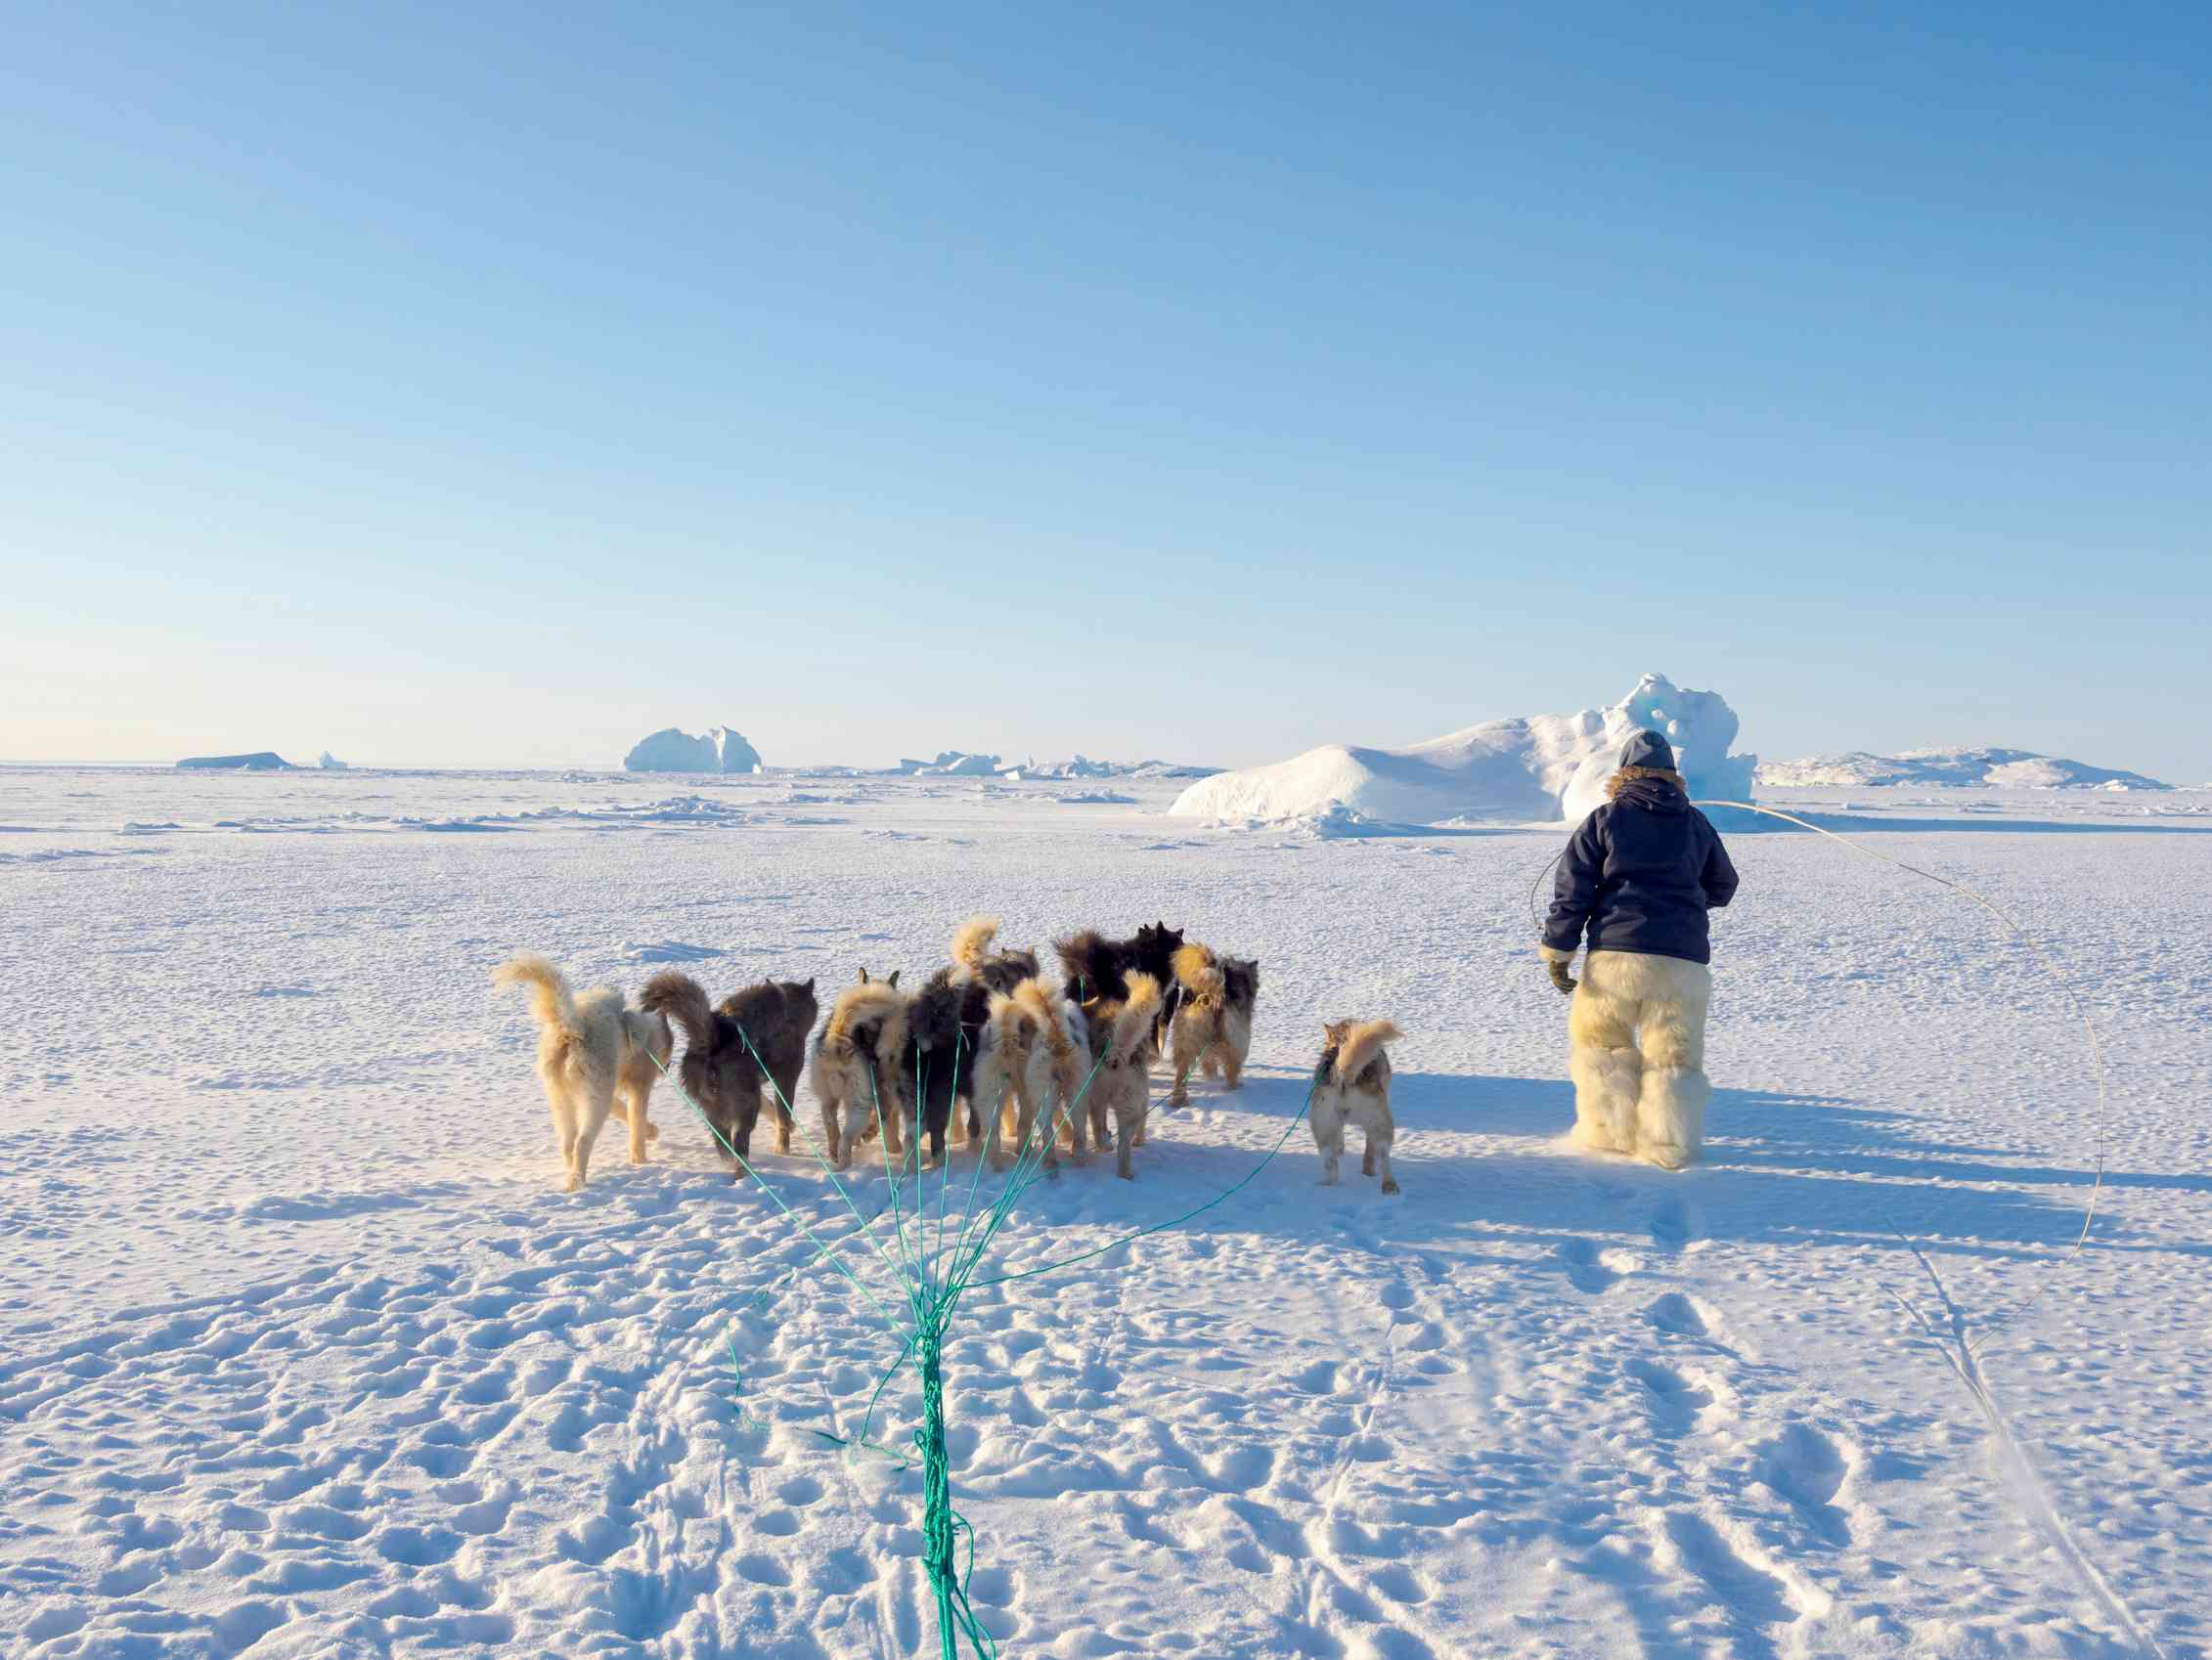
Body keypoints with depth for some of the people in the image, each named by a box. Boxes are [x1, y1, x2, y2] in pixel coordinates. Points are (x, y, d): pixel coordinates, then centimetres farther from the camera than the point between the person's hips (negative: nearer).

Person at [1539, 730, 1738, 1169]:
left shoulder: (1604, 819, 4)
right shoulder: (1697, 823, 13)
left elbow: (1571, 889, -1)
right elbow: (1723, 887, 26)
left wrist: (1557, 952, 2)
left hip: (1617, 953, -2)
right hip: (1684, 957, 2)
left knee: (1599, 1037, 15)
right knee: (1674, 1052, 10)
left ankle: (1611, 1130, 14)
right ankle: (1668, 1144, 5)